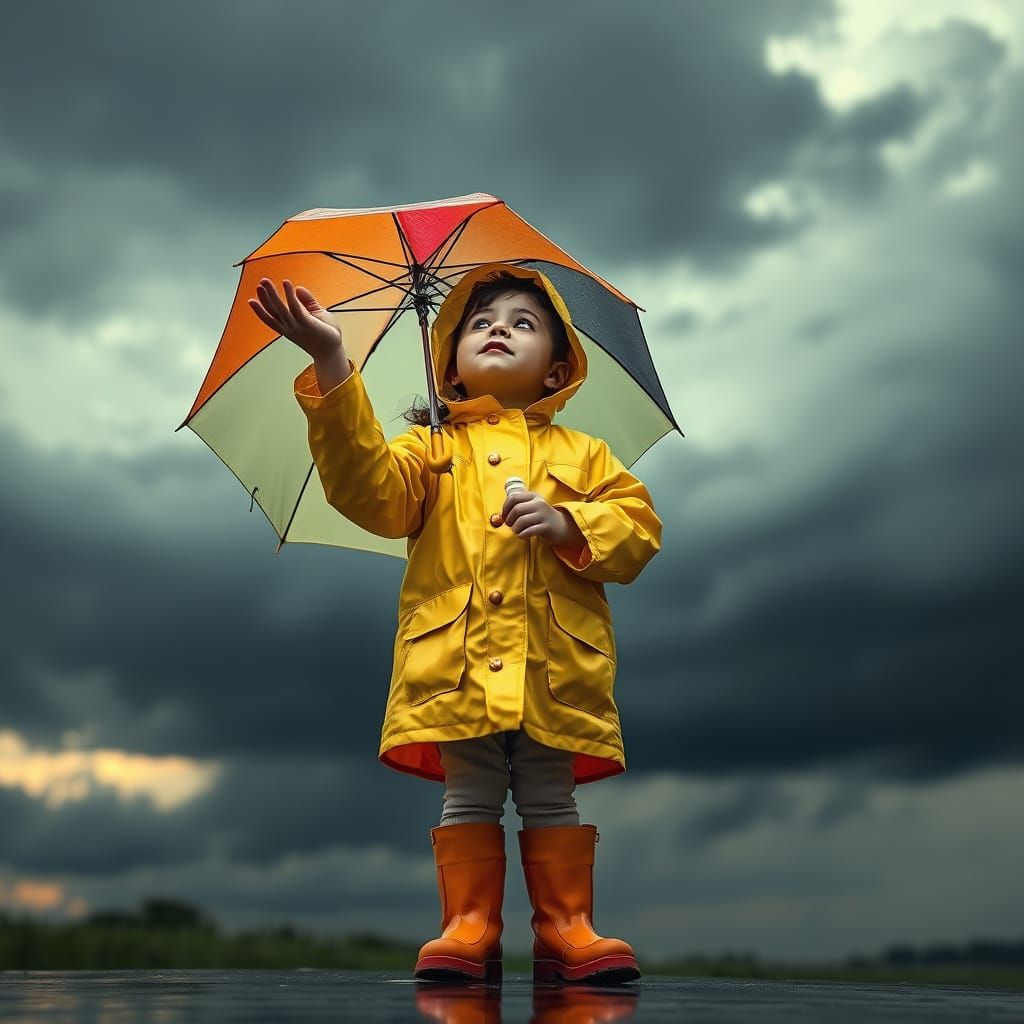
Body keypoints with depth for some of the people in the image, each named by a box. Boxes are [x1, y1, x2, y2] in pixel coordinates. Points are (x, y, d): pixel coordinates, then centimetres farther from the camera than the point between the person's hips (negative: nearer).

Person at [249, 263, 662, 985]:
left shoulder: (582, 454, 16)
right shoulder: (429, 449, 13)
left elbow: (639, 528, 8)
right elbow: (370, 490, -7)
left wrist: (569, 524, -12)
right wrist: (333, 364, -15)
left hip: (555, 666, 1)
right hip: (459, 661, 0)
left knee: (551, 800, 7)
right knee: (469, 798, 4)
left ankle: (567, 928, 15)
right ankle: (470, 927, 12)